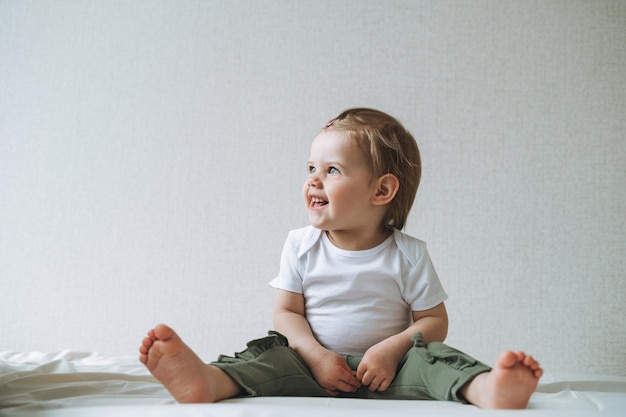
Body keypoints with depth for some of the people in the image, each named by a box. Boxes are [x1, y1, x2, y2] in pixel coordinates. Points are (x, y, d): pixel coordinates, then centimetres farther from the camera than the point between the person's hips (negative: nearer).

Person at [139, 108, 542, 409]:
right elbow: (286, 313, 2)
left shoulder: (408, 254, -3)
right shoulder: (301, 245, 3)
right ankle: (206, 380, -51)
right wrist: (316, 356, -16)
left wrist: (392, 349, -20)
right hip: (316, 366, 2)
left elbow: (435, 321, -2)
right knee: (270, 354, -23)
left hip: (386, 369, -1)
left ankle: (487, 389, -56)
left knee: (430, 359, -27)